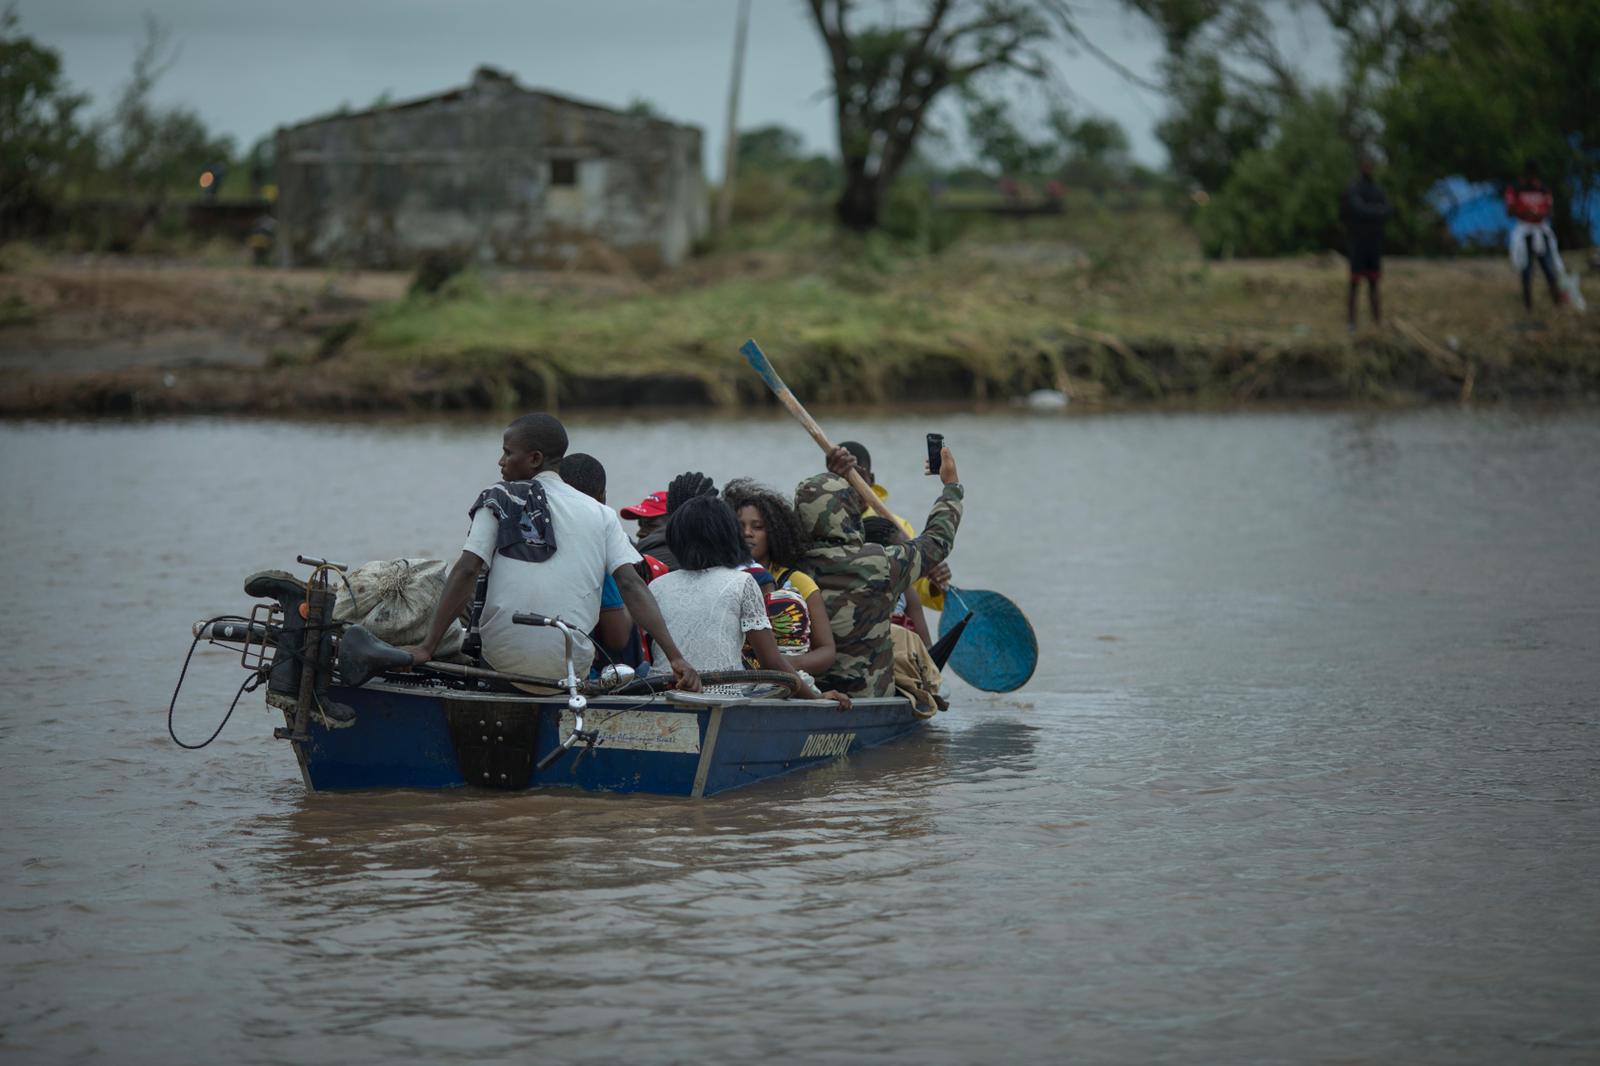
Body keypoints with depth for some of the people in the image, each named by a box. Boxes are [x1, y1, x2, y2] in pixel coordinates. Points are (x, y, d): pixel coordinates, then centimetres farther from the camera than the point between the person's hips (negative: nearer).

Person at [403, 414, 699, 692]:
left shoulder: (499, 499, 4)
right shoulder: (601, 515, 9)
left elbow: (466, 571, -6)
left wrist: (427, 647, -9)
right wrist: (676, 658, -7)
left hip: (503, 660, -1)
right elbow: (631, 584, -2)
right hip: (570, 669, 1)